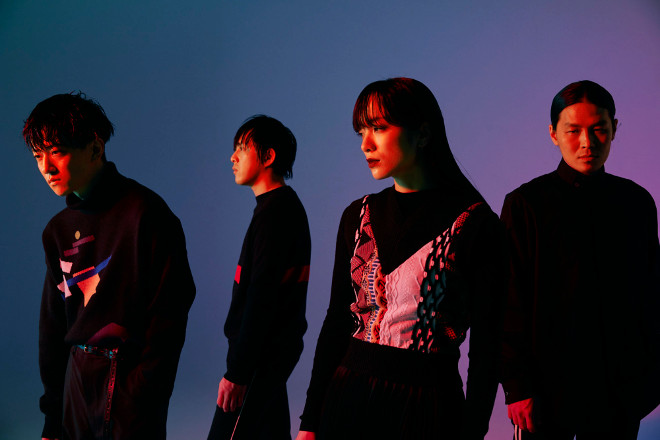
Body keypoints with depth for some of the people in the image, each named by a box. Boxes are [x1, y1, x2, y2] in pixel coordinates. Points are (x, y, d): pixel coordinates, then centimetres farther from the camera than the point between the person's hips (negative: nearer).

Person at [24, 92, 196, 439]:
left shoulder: (143, 213, -10)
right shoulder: (58, 230, 11)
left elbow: (170, 313, -14)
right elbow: (53, 327, 16)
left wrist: (141, 401, -17)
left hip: (128, 378, -6)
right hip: (77, 377, 6)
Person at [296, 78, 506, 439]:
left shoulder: (474, 223, -7)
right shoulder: (358, 216, 7)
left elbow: (485, 343, -7)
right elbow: (337, 321, 9)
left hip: (426, 404, -4)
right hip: (349, 397, 4)